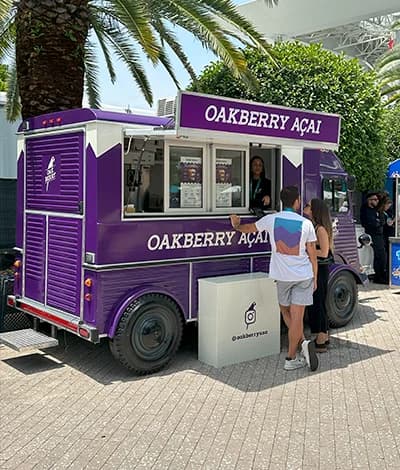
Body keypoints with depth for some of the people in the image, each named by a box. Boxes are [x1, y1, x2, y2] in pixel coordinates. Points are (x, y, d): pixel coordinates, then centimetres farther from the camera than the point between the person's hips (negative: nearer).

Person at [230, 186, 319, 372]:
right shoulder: (306, 223, -4)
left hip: (282, 275, 1)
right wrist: (315, 278, 10)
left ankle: (302, 342, 7)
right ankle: (291, 359, -1)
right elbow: (312, 254, 0)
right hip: (303, 275, -1)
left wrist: (236, 225, 37)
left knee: (285, 311, 21)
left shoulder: (271, 219, -3)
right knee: (297, 316, -1)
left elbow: (249, 228, 15)